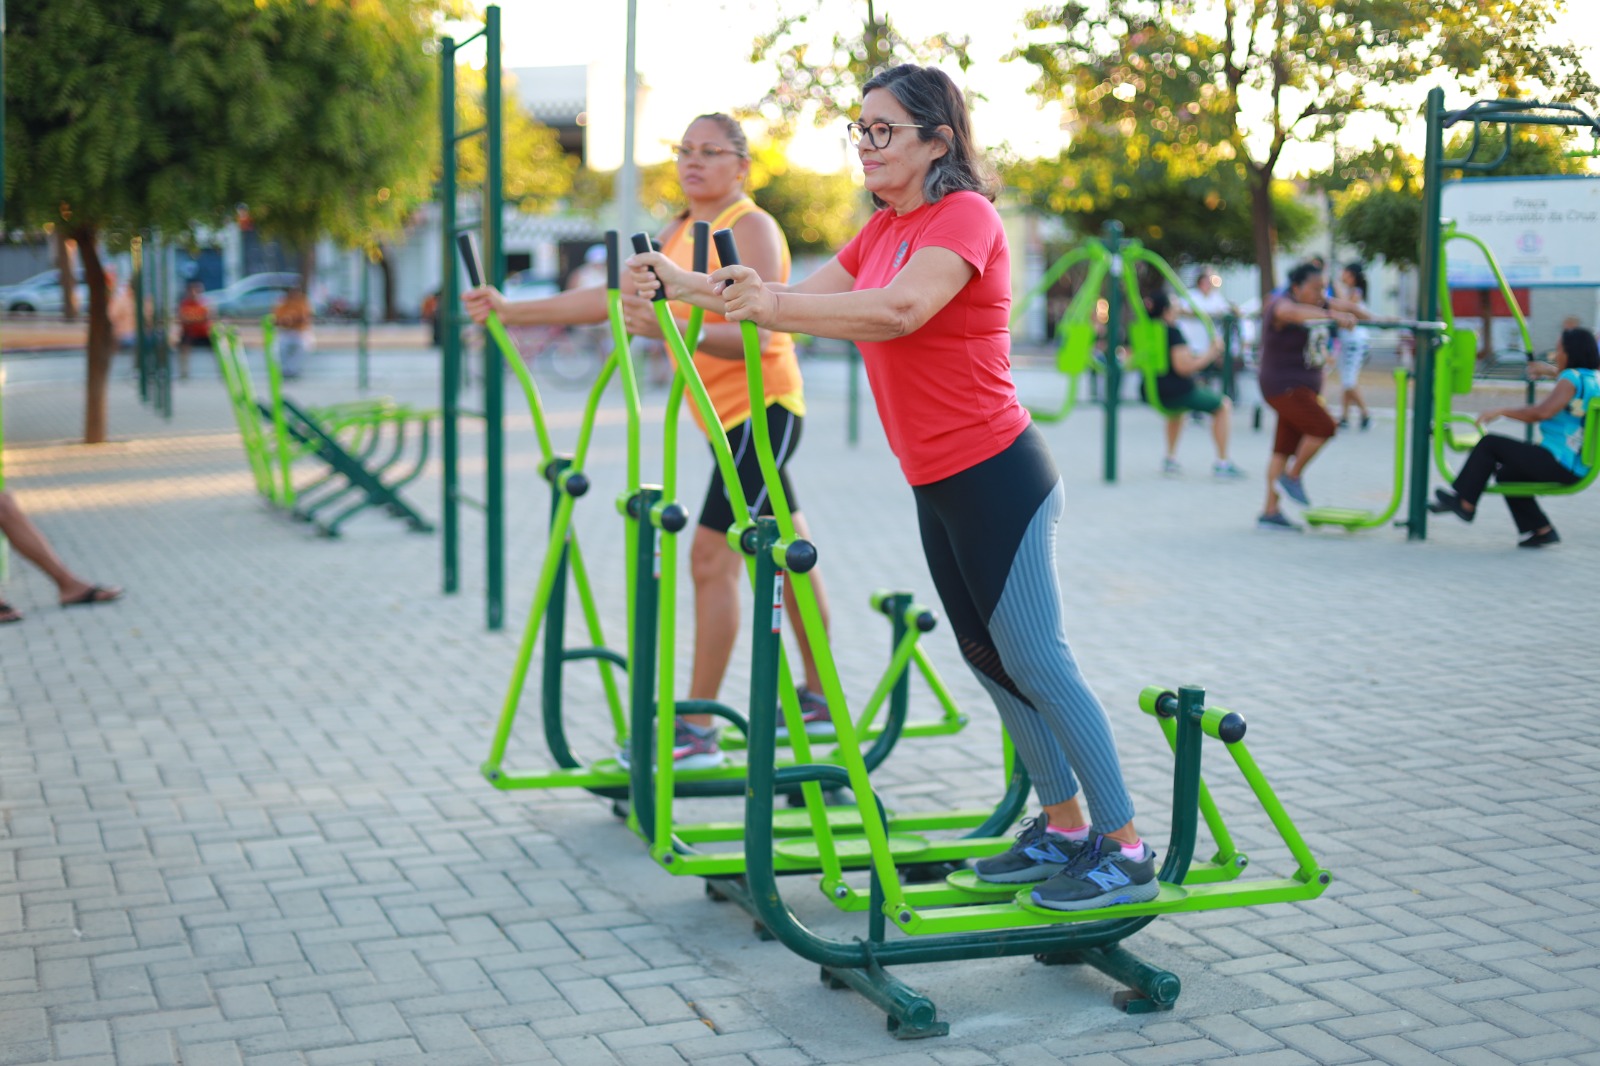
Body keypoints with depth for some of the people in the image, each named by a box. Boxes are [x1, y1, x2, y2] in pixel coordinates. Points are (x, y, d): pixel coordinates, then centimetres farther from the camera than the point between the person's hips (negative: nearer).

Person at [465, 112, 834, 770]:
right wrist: (512, 312, 7)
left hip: (763, 407, -9)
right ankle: (819, 698, 26)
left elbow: (756, 334, -24)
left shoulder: (751, 228, -13)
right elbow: (615, 298, 12)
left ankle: (697, 730, -11)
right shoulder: (677, 236, 14)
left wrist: (676, 330, -40)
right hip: (728, 414, 9)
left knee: (713, 556, -14)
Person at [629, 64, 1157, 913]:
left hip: (995, 476, -9)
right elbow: (804, 302, 10)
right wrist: (686, 287, 0)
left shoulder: (964, 214, -14)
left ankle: (1125, 849, 3)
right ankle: (1064, 826, 26)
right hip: (937, 485, 9)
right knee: (987, 657, 14)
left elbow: (900, 309, -31)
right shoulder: (882, 230, 14)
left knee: (1034, 659, -7)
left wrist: (776, 304, -37)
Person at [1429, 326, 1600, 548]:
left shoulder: (1572, 378, -15)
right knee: (1507, 473, 25)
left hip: (1559, 463, -10)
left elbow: (1543, 412, -27)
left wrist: (1502, 411, -18)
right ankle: (1541, 530, 21)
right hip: (1578, 468, 10)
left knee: (1489, 444, -1)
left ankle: (1464, 502, 4)